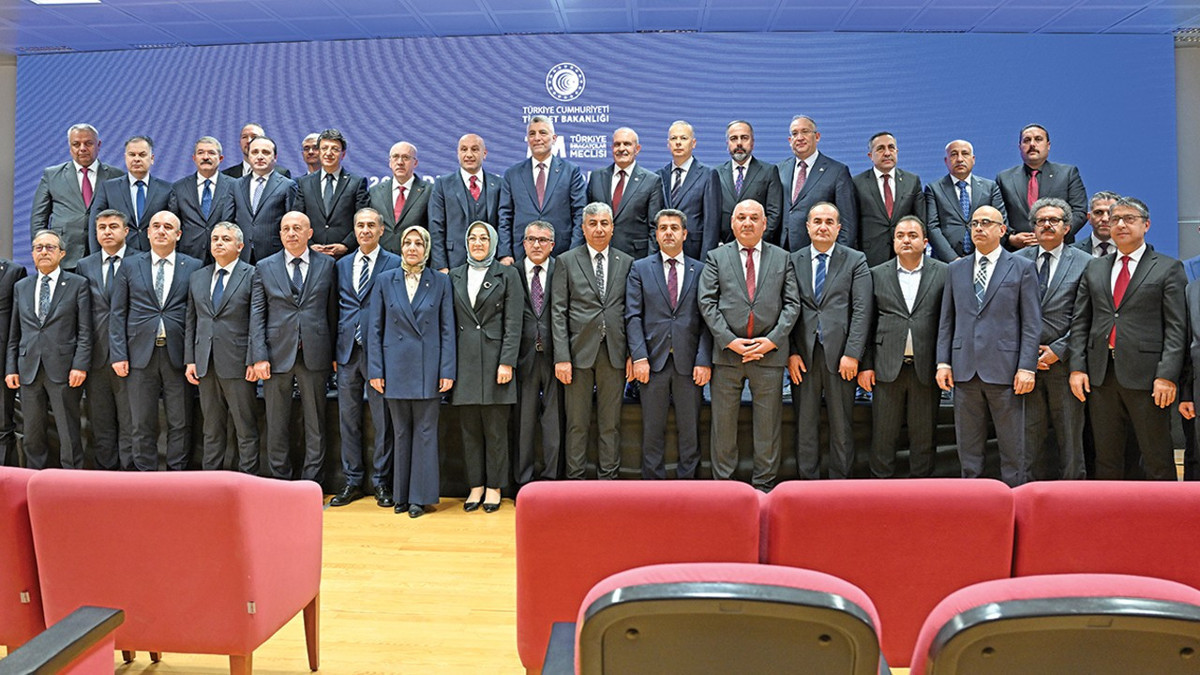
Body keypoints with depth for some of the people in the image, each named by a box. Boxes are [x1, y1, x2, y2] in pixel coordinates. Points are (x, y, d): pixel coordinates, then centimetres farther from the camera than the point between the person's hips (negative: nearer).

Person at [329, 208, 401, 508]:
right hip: (347, 351, 5)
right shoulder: (341, 265, 15)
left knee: (382, 421, 2)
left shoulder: (395, 264, 0)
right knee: (348, 419, 9)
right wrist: (335, 349, 8)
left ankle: (381, 483, 12)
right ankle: (352, 482, 19)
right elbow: (338, 309, 16)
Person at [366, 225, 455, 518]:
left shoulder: (441, 282, 3)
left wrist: (447, 371, -5)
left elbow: (447, 329, 2)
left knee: (425, 431, 2)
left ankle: (420, 496, 10)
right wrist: (375, 370, -1)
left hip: (428, 367, -1)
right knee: (401, 432, 9)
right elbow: (374, 329, 5)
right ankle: (401, 495, 19)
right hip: (395, 367, 1)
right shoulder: (384, 281, 6)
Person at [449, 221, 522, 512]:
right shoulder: (455, 276, 12)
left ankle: (494, 487, 14)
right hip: (465, 361, 3)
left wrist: (507, 362, -11)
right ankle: (476, 485, 18)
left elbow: (513, 323, -3)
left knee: (496, 429, 2)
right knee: (470, 429, 8)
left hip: (495, 359, -3)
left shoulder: (507, 275, 3)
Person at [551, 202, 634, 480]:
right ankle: (575, 480, 15)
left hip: (614, 352, 2)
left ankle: (608, 480, 17)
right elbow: (558, 312, -1)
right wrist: (561, 357, -8)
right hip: (579, 351, -1)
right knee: (577, 423, 5)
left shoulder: (626, 263, 10)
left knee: (611, 423, 7)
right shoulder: (567, 261, 4)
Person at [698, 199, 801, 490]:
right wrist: (729, 340, -11)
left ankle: (764, 484, 18)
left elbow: (792, 303, 5)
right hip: (727, 352, 0)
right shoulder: (716, 257, 8)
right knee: (723, 422, 5)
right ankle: (722, 482, 17)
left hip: (769, 353, 1)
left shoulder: (782, 258, 11)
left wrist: (772, 340, -8)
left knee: (767, 423, 6)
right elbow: (707, 302, 0)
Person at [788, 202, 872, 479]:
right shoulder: (793, 261, 10)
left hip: (840, 354, -1)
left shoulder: (856, 260, 6)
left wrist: (852, 354, -10)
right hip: (803, 354, 1)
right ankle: (807, 480, 17)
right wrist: (791, 352, -4)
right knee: (805, 423, 7)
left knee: (842, 425, 5)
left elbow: (861, 310, -2)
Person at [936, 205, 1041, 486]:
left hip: (1004, 369, -3)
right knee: (968, 446, 10)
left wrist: (1027, 367, -9)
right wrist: (943, 362, 3)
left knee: (1013, 447, 3)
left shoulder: (1022, 268, 3)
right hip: (965, 369, 3)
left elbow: (1032, 323, -1)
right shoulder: (955, 270, 13)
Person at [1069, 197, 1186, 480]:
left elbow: (1177, 327, -4)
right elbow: (1080, 322, 11)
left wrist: (1167, 375, -13)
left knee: (1157, 458, 2)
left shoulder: (1168, 268, 3)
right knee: (1106, 457, 11)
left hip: (1145, 375, -3)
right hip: (1100, 374, 4)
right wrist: (1077, 367, 1)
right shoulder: (1094, 268, 15)